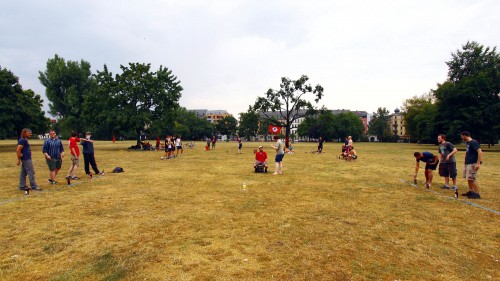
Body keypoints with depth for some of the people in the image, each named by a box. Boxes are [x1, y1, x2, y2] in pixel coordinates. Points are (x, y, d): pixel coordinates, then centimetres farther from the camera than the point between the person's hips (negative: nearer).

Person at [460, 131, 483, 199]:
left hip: (473, 164, -9)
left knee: (473, 179, -7)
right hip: (467, 163, 10)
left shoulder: (474, 142, -15)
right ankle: (471, 191, 23)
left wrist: (478, 163, -26)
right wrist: (465, 162, 22)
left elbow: (480, 152, -22)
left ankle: (477, 194, -1)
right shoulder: (467, 143, 13)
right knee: (469, 178, 14)